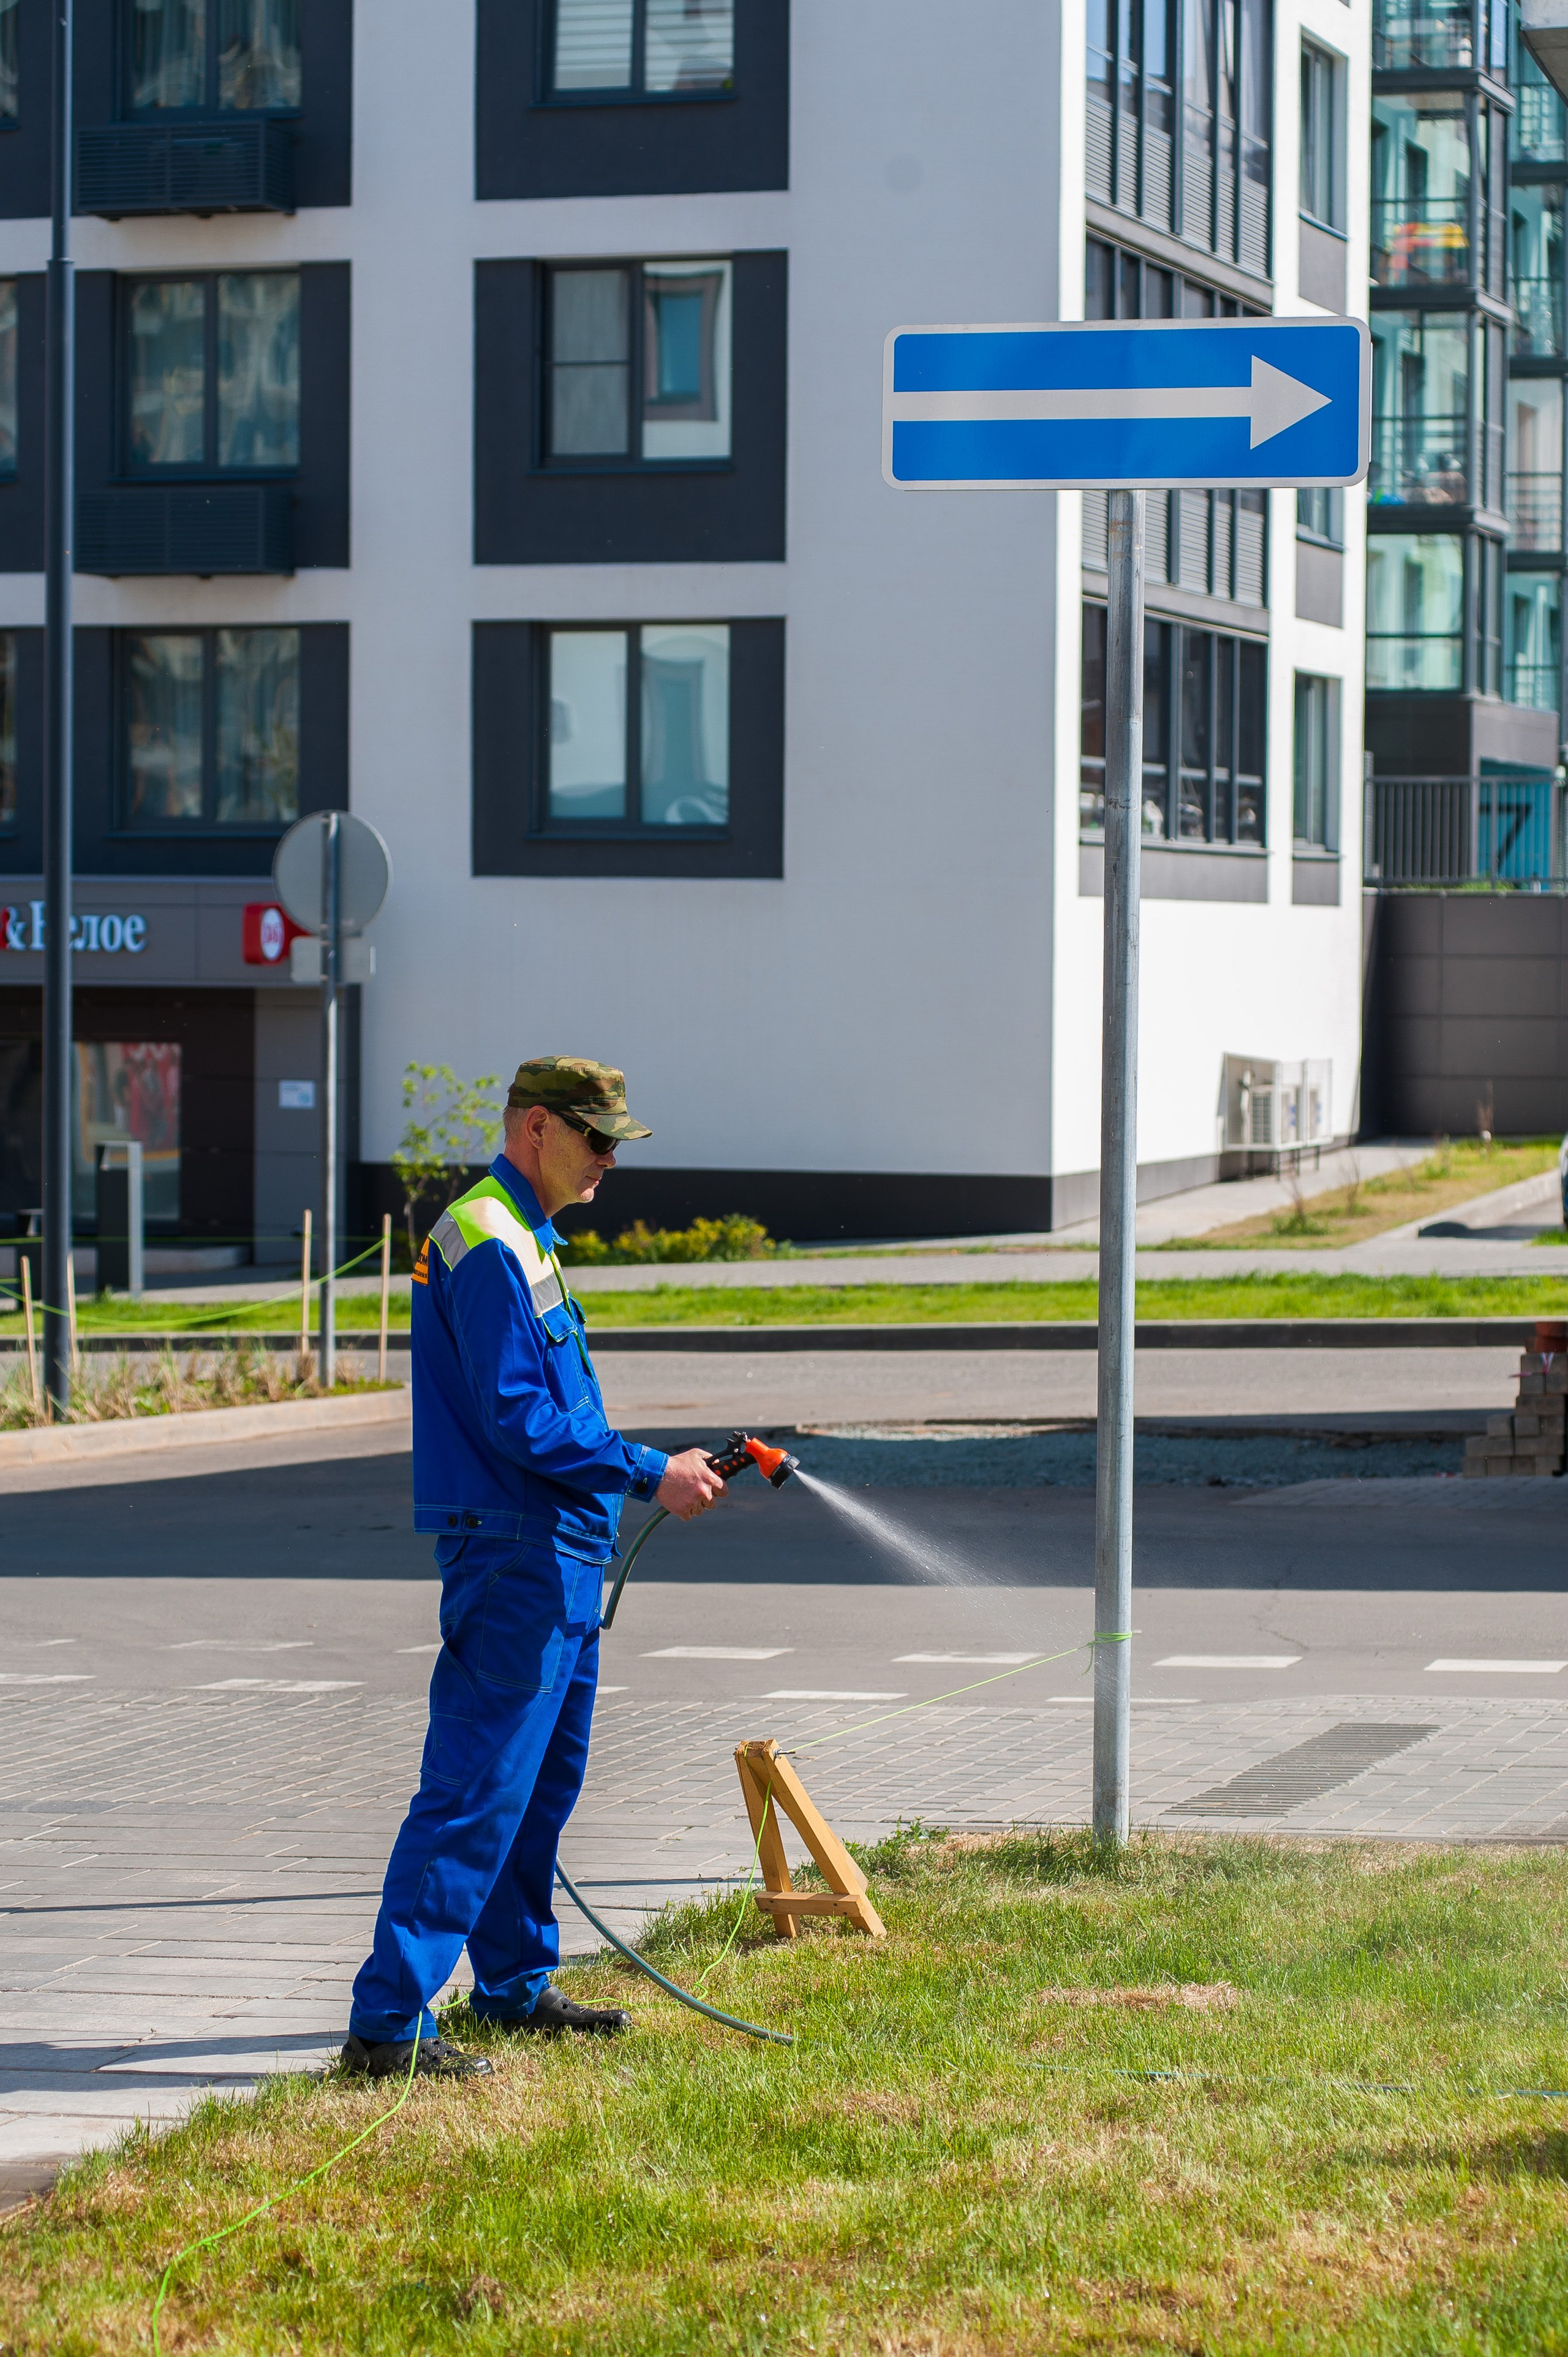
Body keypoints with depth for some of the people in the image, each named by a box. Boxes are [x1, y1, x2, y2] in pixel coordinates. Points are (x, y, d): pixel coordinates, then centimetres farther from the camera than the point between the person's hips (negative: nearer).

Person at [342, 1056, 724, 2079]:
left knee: (546, 1779, 18)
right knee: (475, 1793, -12)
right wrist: (650, 1473, -17)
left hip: (562, 1554, 11)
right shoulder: (487, 1243, -15)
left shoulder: (526, 1239, 18)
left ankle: (516, 1984, 30)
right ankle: (388, 2022, -13)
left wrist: (657, 1472, 17)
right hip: (515, 1549, -11)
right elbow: (518, 1417, -21)